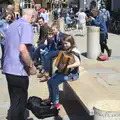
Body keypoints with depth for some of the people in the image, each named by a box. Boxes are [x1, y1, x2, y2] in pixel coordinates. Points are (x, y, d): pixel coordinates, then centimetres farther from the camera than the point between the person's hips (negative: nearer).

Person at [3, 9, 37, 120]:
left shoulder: (12, 25, 15)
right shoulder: (26, 25, -13)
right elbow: (22, 49, -27)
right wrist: (31, 66, -14)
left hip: (9, 68, 9)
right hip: (18, 70, -9)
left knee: (16, 101, 21)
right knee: (18, 103, 5)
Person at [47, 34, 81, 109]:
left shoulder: (73, 52, -17)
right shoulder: (66, 51, 10)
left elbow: (78, 63, -30)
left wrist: (68, 66, -37)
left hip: (72, 74, -9)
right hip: (63, 71, 9)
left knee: (55, 83, -22)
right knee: (49, 81, -1)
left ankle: (56, 103, -11)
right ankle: (51, 99, 15)